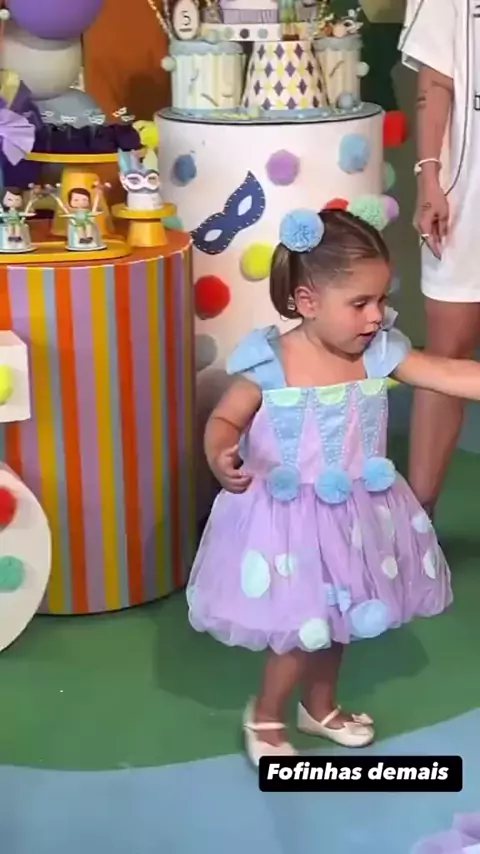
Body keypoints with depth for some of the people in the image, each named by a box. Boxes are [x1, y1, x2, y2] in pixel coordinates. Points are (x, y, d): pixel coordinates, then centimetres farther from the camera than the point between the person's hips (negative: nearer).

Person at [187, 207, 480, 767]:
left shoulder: (381, 352, -9)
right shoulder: (269, 364, -20)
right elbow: (224, 420, -13)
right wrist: (221, 459, -34)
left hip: (355, 515, 5)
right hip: (289, 518, -5)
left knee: (337, 617, 22)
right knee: (303, 627, 5)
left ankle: (321, 707, 48)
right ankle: (264, 716, 32)